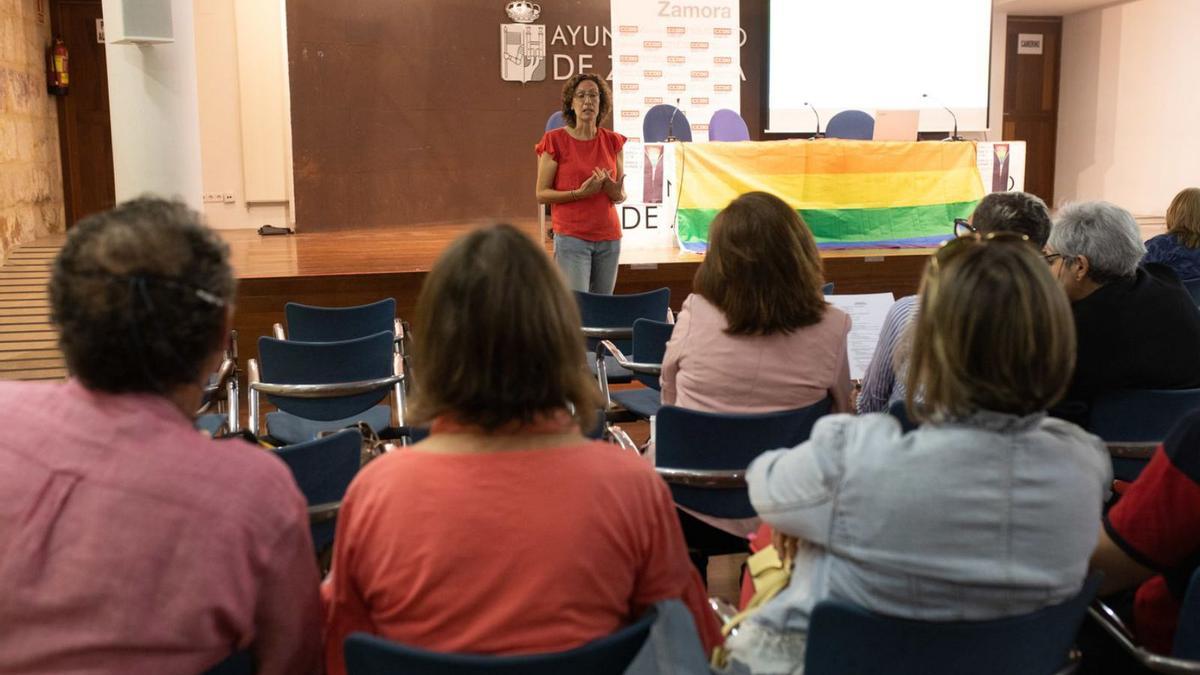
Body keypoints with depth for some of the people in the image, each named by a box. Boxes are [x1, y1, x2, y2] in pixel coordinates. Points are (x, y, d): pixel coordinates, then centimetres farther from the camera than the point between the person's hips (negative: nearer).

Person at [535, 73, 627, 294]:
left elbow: (621, 196, 12)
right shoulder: (555, 140, -3)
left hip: (609, 237, 4)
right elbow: (541, 194, -5)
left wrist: (614, 190, -12)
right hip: (571, 236, -4)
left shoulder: (613, 141, 8)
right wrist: (580, 193, -18)